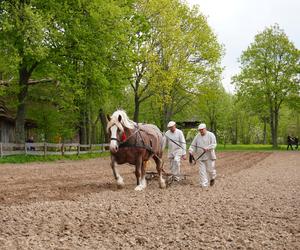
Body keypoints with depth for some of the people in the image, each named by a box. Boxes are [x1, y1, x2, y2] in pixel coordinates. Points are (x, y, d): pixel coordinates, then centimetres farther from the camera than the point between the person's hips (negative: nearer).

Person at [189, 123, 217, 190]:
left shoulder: (211, 135, -4)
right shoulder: (197, 136, 9)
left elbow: (214, 144, -13)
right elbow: (193, 145, 12)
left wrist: (207, 148, -29)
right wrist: (191, 151, -7)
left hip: (209, 156, -3)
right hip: (201, 157, 3)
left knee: (210, 169, 3)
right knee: (202, 171, -2)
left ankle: (212, 178, 37)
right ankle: (204, 186, 2)